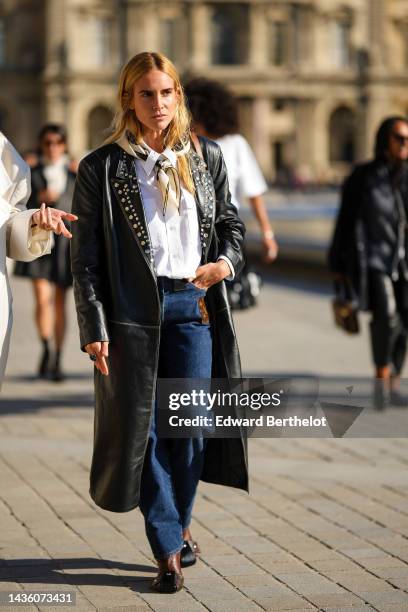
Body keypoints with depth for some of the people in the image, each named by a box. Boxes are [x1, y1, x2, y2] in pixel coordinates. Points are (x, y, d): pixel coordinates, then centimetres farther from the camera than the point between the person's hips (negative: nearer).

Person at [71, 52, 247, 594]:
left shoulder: (206, 158, 9)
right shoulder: (102, 168, 0)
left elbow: (230, 222, 20)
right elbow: (85, 257, -2)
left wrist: (226, 261, -3)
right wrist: (95, 329, -8)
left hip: (193, 305, 2)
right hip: (132, 310, -2)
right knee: (142, 426, 1)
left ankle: (179, 522, 27)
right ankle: (169, 549, 10)